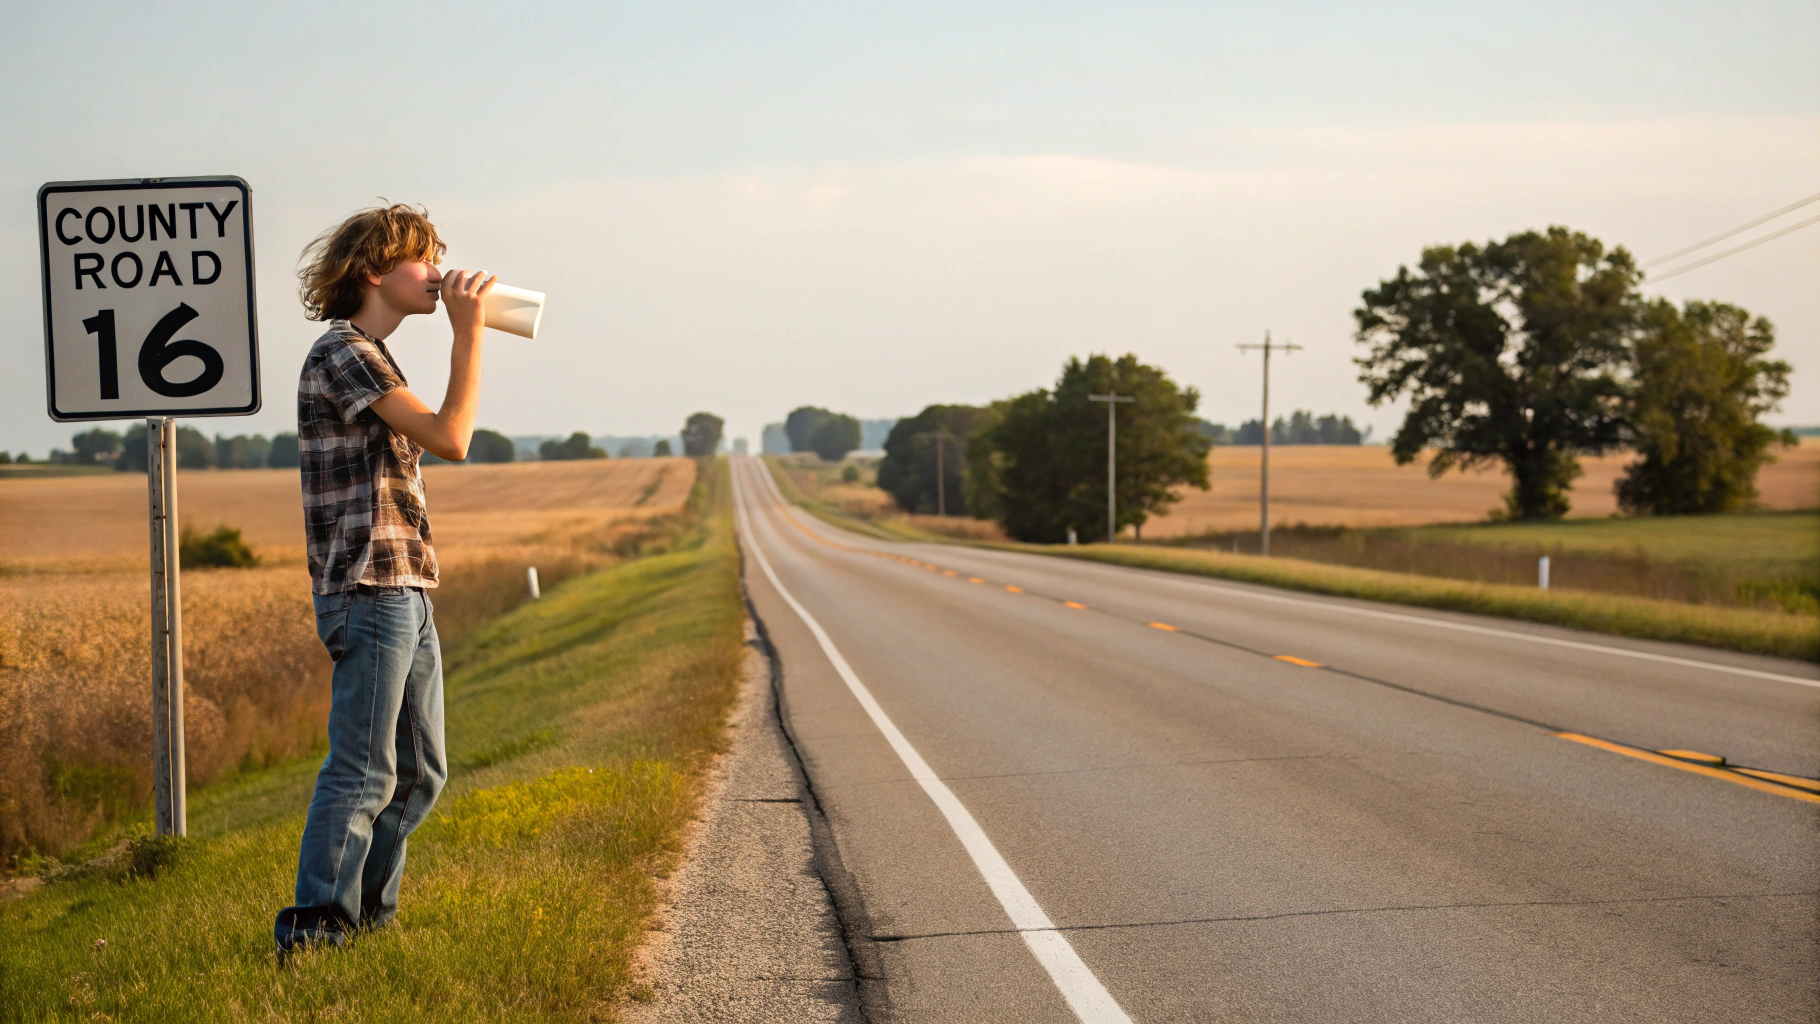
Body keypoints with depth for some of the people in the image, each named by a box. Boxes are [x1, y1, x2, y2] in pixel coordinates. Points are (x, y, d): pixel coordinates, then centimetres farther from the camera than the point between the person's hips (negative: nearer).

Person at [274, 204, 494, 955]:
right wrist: (467, 331, -15)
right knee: (363, 773, -9)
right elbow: (450, 439, -20)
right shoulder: (343, 353, -11)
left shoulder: (370, 356, 21)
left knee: (419, 773, 12)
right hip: (368, 592, -10)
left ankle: (367, 916, 19)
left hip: (406, 592, 10)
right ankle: (313, 928, -3)